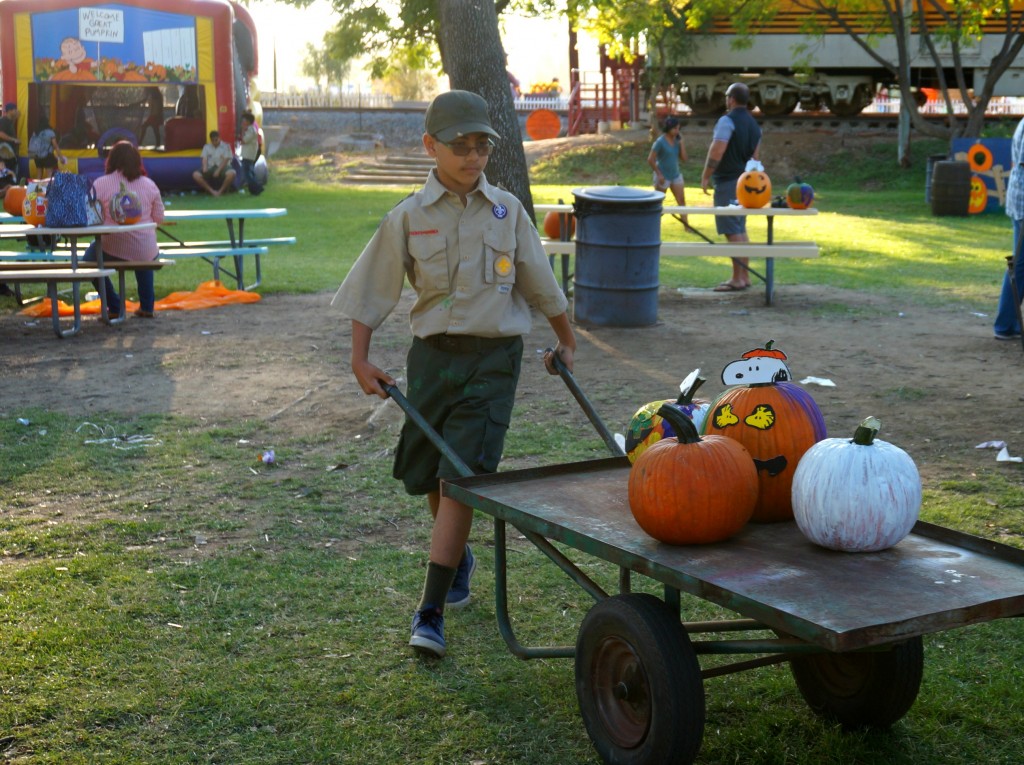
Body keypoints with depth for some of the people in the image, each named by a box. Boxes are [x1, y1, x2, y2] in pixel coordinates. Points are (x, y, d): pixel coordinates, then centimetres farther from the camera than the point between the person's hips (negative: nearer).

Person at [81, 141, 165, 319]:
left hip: (112, 250, -3)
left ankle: (114, 307, 20)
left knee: (89, 258, 28)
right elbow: (159, 218, 8)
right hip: (146, 252, 3)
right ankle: (147, 307, 33)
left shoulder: (100, 184, -7)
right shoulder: (149, 184, 0)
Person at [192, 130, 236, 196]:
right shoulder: (206, 147, 15)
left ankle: (221, 191, -16)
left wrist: (218, 171, -19)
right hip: (210, 168, 3)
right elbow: (204, 158, 3)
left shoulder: (226, 146, 4)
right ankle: (212, 191, -19)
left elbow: (225, 160, -7)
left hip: (222, 168, -3)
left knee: (231, 173, -38)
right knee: (196, 175, -23)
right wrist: (205, 168, -20)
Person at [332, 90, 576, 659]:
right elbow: (372, 292, 5)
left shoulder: (507, 211, 3)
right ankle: (459, 557, 42)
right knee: (429, 477, 12)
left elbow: (543, 286, 14)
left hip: (493, 357, -1)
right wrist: (361, 360, 0)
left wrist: (566, 342, 22)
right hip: (433, 354, 1)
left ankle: (431, 612, -9)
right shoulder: (409, 217, 0)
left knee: (460, 478, -10)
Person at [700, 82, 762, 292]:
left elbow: (716, 151, -19)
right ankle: (745, 276, 16)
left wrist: (706, 176, -11)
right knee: (741, 229, 14)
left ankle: (737, 279, -10)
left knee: (732, 231, -8)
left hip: (728, 181, -9)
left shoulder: (727, 121, -13)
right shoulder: (753, 124, 15)